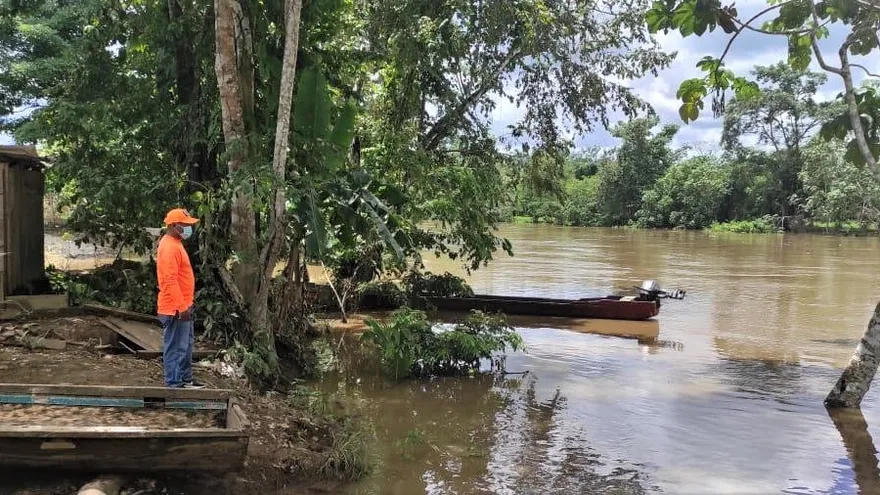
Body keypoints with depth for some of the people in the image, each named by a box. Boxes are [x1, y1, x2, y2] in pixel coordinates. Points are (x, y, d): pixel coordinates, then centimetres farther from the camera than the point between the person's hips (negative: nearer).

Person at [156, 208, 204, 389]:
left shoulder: (175, 244, 15)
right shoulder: (169, 247, -18)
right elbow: (170, 280, -24)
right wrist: (181, 306, -25)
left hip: (183, 306, 11)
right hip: (175, 309, -11)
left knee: (186, 345, 17)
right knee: (175, 347, -4)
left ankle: (185, 380, 27)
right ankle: (174, 383, 2)